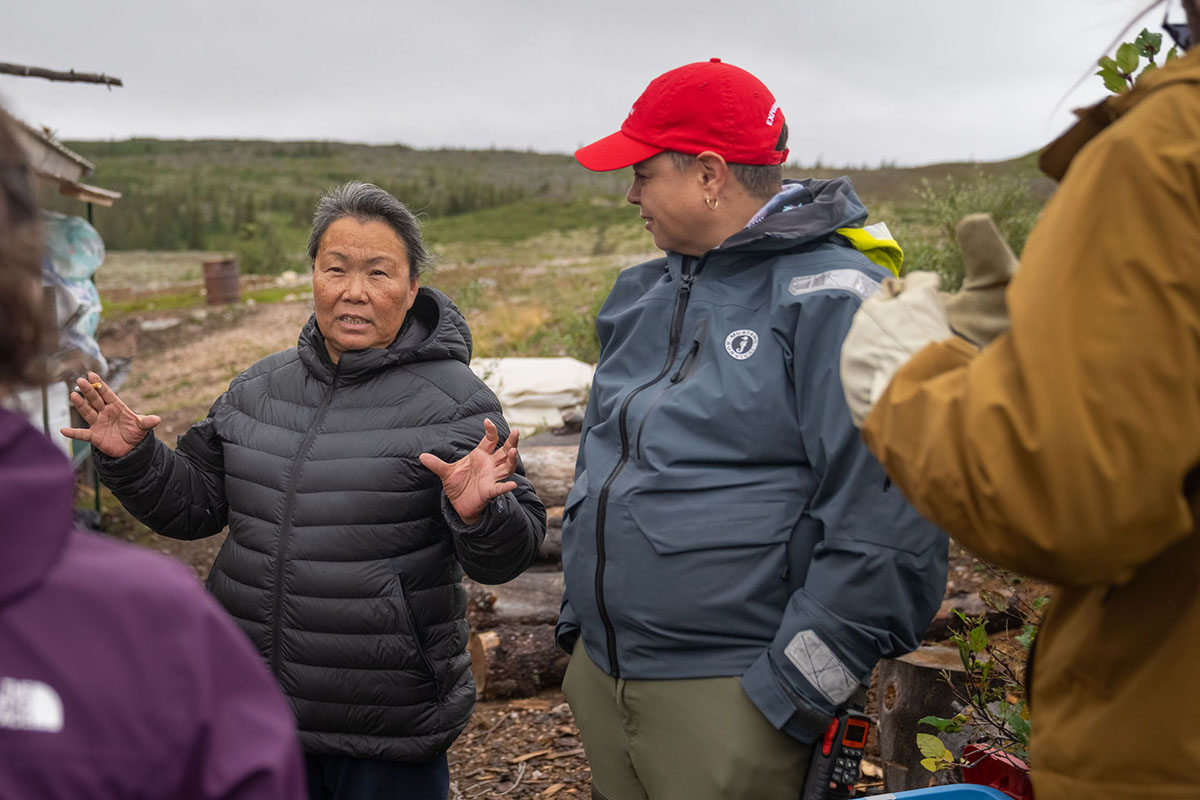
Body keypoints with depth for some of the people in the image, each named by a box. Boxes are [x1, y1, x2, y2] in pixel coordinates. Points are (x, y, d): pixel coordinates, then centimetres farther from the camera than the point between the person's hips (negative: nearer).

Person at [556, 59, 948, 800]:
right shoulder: (645, 296, 11)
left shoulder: (834, 300, -14)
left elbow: (885, 527, -21)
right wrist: (580, 623, 17)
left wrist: (791, 696, -18)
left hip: (728, 700, -7)